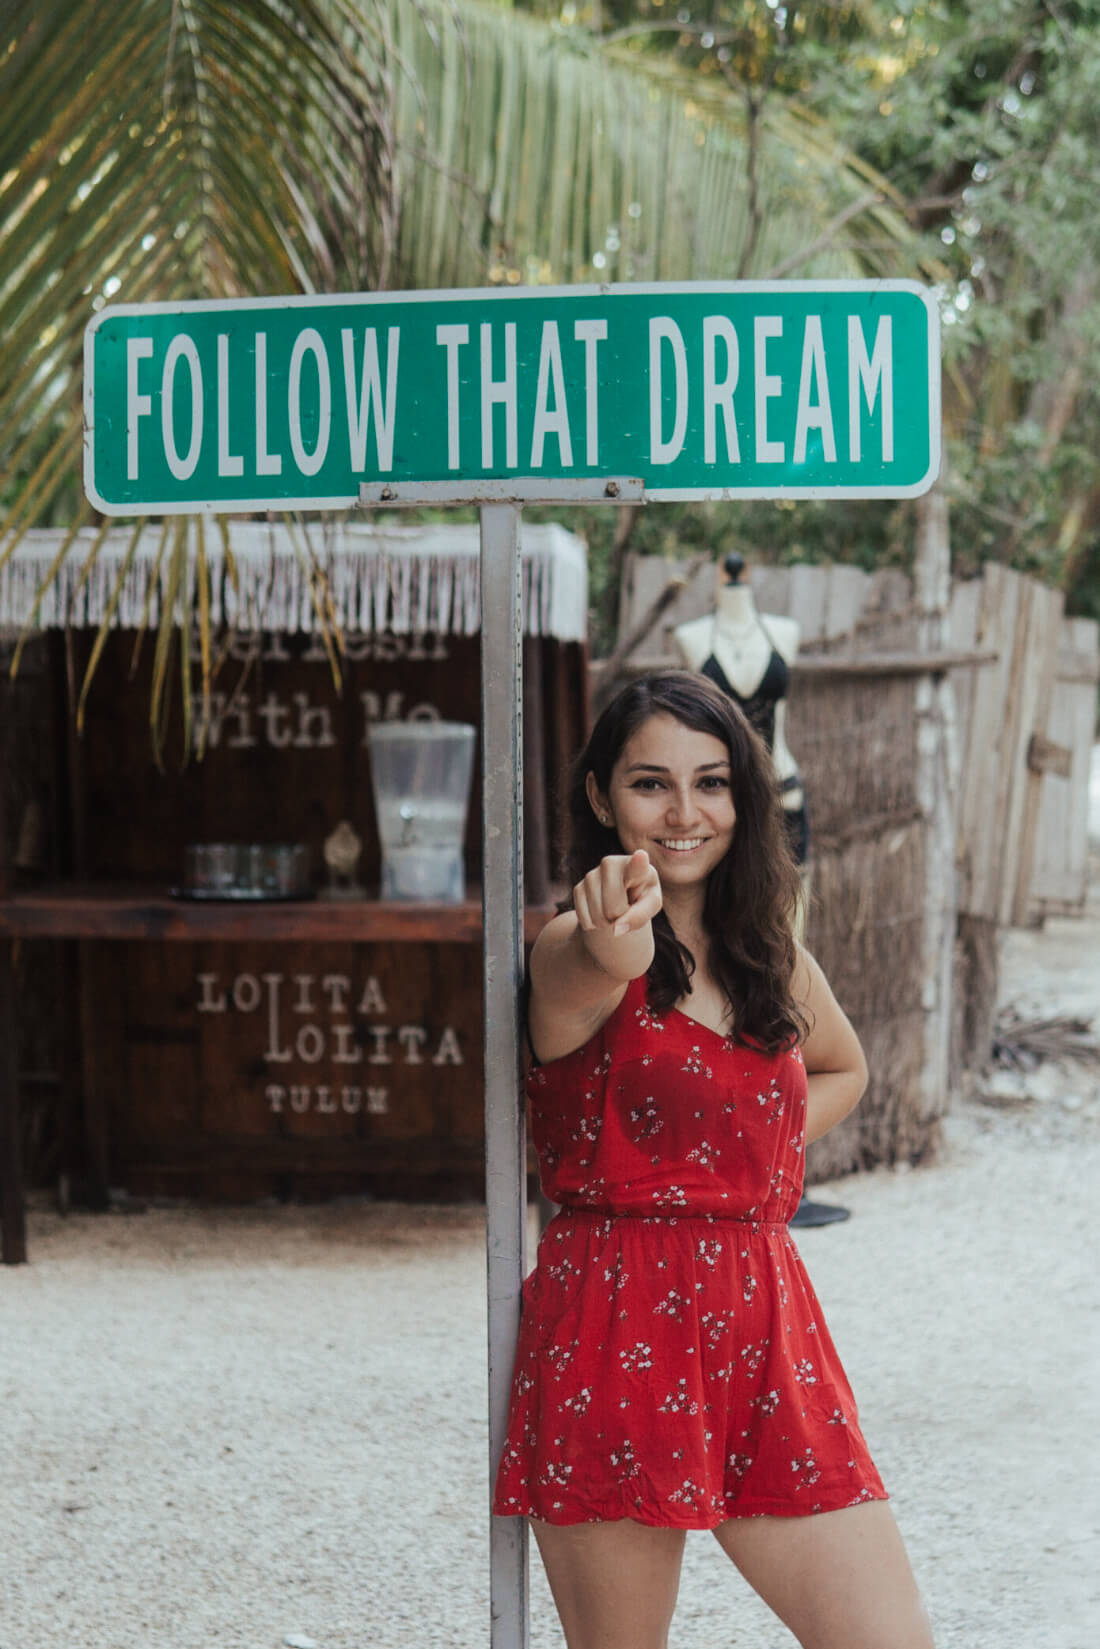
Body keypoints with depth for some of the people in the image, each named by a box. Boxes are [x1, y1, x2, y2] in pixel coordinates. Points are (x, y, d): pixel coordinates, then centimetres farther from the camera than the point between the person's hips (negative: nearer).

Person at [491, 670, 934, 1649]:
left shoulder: (773, 958, 13)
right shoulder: (570, 948, -6)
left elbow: (843, 1068, 34)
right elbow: (593, 975, -32)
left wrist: (767, 1155, 13)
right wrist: (616, 940, -57)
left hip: (766, 1331, 5)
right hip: (615, 1340, -5)